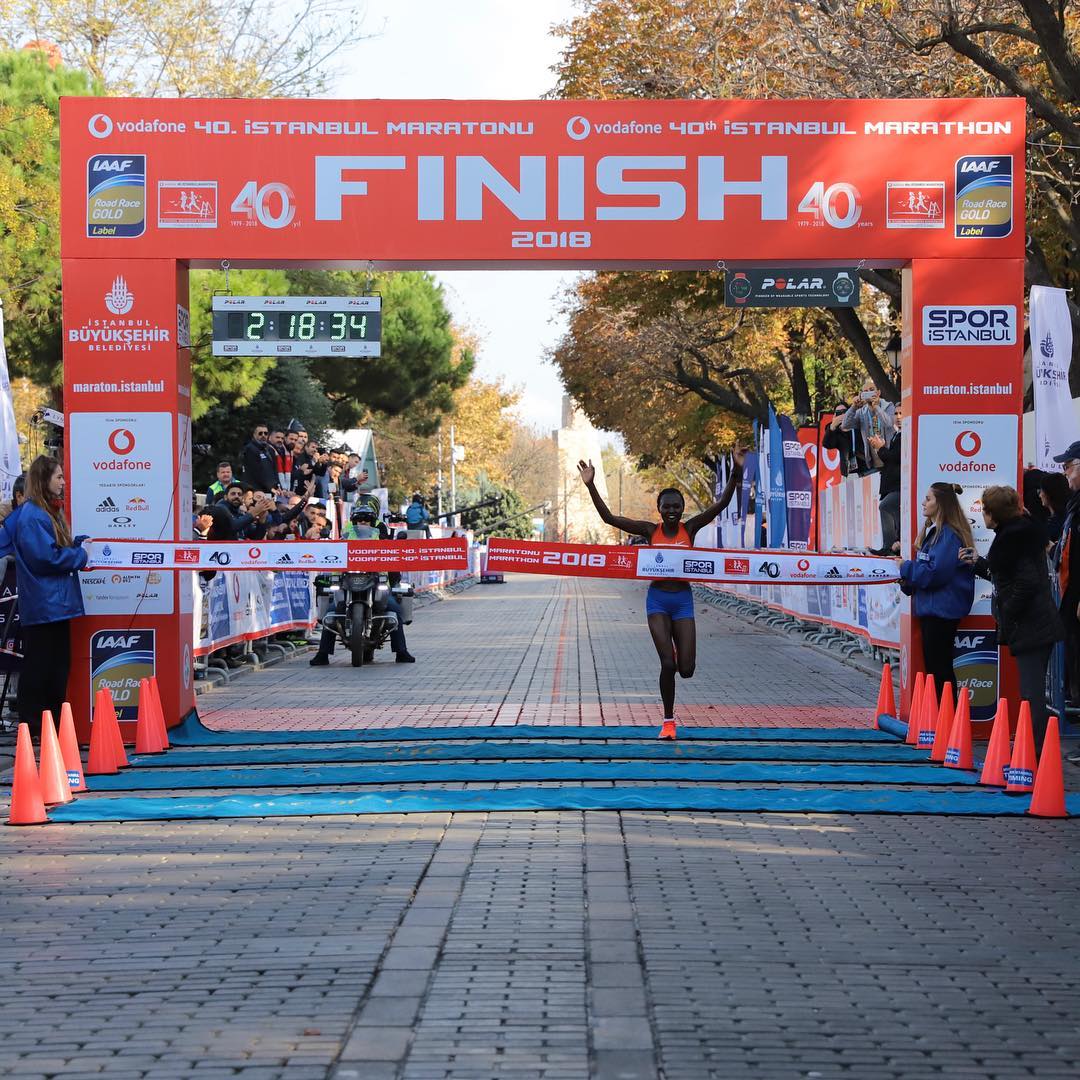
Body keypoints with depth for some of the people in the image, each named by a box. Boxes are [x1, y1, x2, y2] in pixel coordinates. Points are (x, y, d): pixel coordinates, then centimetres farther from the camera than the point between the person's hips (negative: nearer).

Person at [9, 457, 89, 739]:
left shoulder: (50, 511, 16)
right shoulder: (31, 515, -15)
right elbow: (46, 556, -20)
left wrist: (80, 541, 6)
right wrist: (81, 554, -11)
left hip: (58, 602, 10)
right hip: (42, 606, -10)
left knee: (59, 663, 13)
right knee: (38, 666, -4)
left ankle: (55, 723, 21)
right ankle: (31, 725, 1)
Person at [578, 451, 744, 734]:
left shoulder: (689, 528, -1)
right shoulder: (650, 531, -2)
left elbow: (721, 503, -9)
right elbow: (608, 518, -7)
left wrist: (736, 471, -19)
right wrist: (591, 486, -16)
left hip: (683, 599, 1)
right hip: (657, 599, -1)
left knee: (686, 669, -2)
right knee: (667, 664, -10)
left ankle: (676, 652, 37)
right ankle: (668, 721, 8)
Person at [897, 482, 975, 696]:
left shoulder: (949, 535, -16)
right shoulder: (934, 532, 15)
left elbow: (936, 573, -23)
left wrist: (906, 567, -11)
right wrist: (908, 582, 4)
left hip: (942, 611, -10)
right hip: (930, 608, 10)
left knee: (939, 669, -5)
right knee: (932, 665, 13)